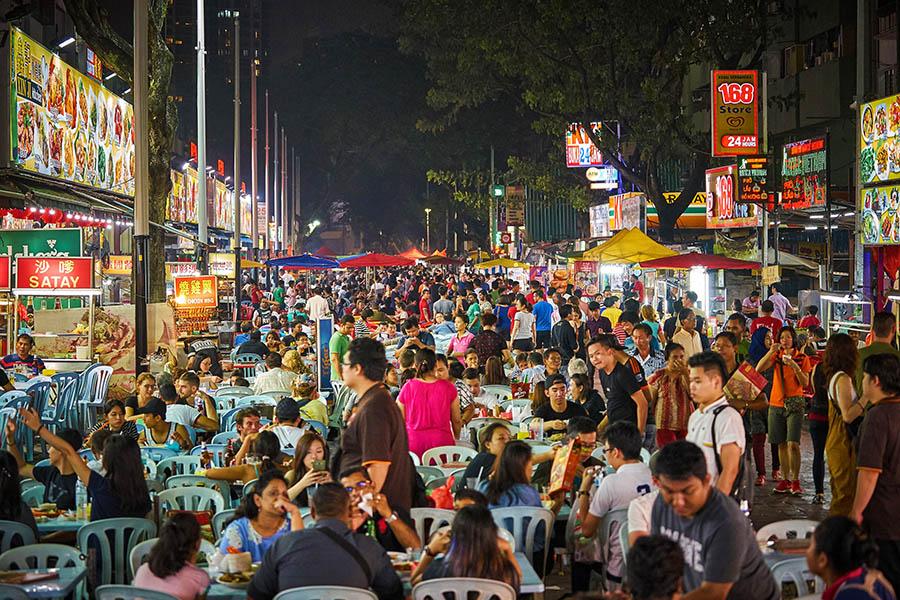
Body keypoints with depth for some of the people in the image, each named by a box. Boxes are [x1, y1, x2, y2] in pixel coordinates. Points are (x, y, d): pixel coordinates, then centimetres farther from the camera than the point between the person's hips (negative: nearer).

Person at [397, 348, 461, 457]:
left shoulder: (408, 387, -2)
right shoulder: (448, 387, 0)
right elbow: (456, 420, 8)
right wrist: (456, 437, 25)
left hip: (414, 443, 0)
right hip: (442, 442, 0)